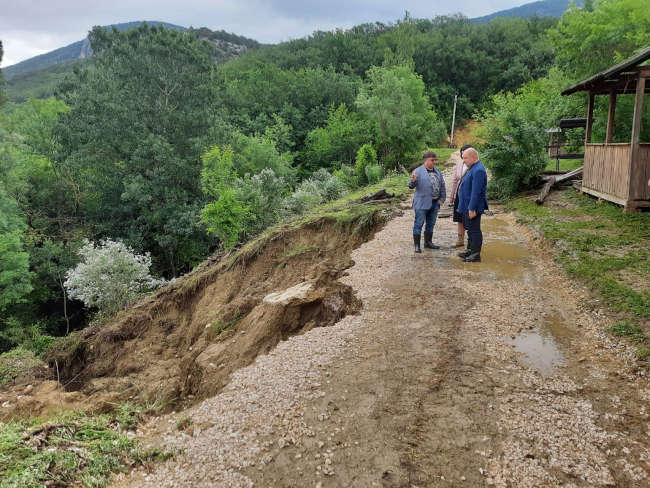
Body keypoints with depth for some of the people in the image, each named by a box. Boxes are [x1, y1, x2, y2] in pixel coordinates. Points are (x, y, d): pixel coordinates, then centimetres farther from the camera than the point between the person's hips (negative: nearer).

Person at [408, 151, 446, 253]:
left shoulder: (437, 171, 10)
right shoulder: (418, 171, -9)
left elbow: (442, 186, 15)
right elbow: (411, 186, -15)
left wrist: (442, 198, 7)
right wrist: (413, 181, -37)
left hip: (435, 203, 7)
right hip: (422, 203, -6)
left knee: (431, 223, 14)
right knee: (419, 224, -3)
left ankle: (428, 242, 26)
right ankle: (417, 245, 2)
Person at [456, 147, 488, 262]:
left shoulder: (478, 170, -21)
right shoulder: (472, 168, 13)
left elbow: (476, 192, -25)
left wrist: (472, 209, -26)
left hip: (473, 207, -11)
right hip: (467, 206, 11)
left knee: (474, 230, -4)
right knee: (470, 229, 18)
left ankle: (476, 255, 2)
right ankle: (470, 250, 29)